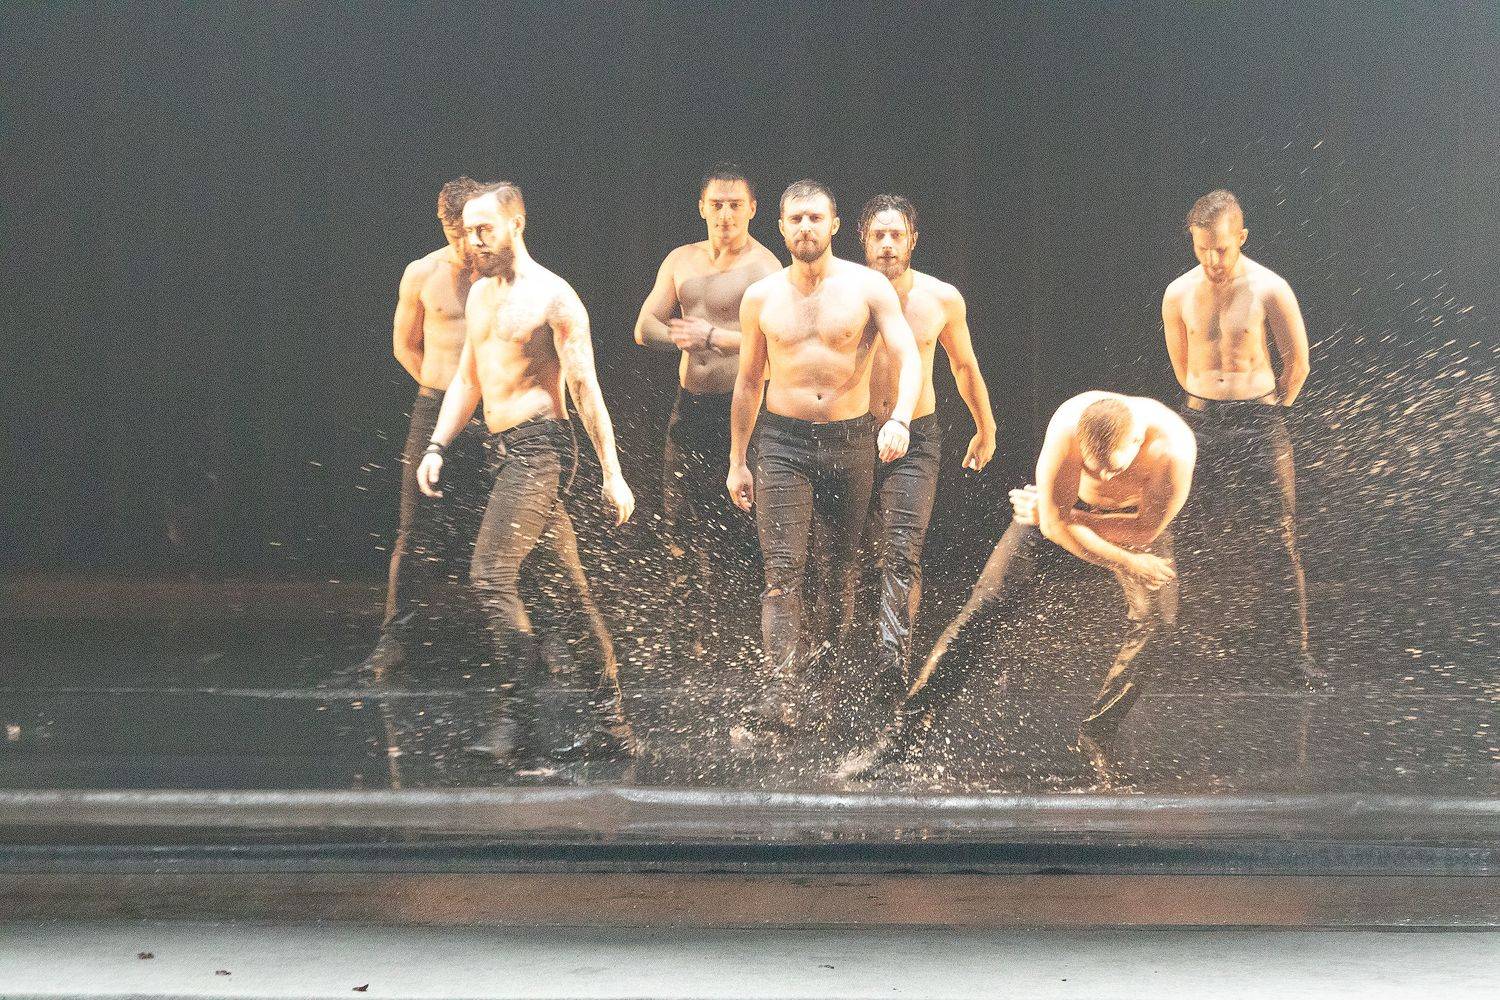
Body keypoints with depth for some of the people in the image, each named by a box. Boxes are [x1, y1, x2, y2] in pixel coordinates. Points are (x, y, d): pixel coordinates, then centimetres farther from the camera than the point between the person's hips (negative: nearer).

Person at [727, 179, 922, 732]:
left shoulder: (868, 287, -2)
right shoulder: (761, 297, 5)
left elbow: (909, 358, -9)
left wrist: (900, 419, -28)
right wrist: (737, 461, 13)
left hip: (850, 440, 0)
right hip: (782, 442, 0)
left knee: (841, 566, 10)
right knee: (783, 571, -11)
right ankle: (784, 689, -20)